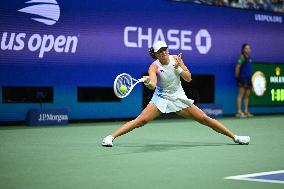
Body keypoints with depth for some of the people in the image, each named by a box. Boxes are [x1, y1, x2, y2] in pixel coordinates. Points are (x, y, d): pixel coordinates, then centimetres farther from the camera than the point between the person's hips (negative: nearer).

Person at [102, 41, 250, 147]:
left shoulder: (176, 59, -6)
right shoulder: (154, 67, -17)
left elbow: (188, 78, -5)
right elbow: (153, 84, -36)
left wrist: (180, 67, -21)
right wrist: (148, 82, -59)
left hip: (179, 98, 3)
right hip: (161, 99, -3)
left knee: (204, 119, 1)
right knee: (141, 120, -20)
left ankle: (234, 137, 11)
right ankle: (111, 137, -20)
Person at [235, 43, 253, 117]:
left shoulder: (249, 58, 14)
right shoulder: (242, 57, -9)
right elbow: (237, 67, -14)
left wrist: (250, 77, 14)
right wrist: (237, 76, -12)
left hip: (248, 78, 8)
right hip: (242, 78, -8)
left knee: (247, 95, 10)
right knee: (241, 94, -7)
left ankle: (246, 111, 15)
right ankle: (239, 111, -8)